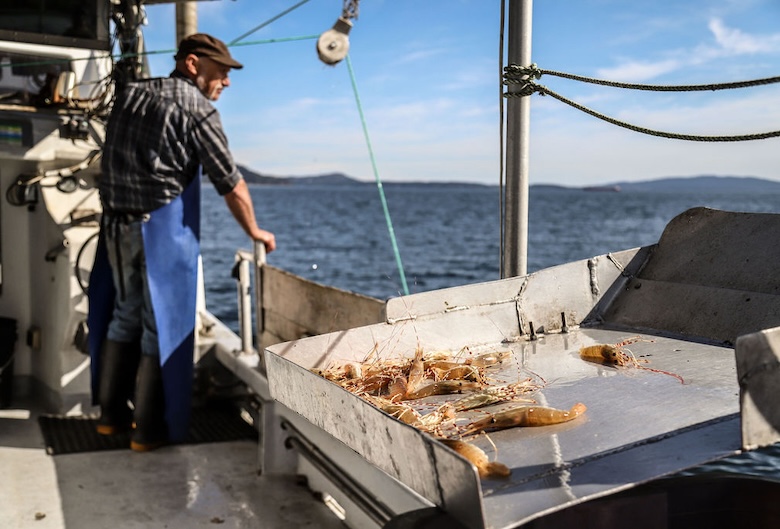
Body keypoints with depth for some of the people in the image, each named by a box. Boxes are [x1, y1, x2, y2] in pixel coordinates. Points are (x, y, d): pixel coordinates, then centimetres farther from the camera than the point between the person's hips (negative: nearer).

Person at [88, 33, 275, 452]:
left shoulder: (128, 94, 13)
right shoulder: (197, 108, -7)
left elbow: (113, 161, 18)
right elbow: (230, 184, -6)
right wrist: (255, 232, 7)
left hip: (116, 227, 7)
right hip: (163, 229, -7)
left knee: (124, 316, 19)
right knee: (162, 325, 3)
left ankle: (112, 414, 27)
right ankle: (149, 429, 9)